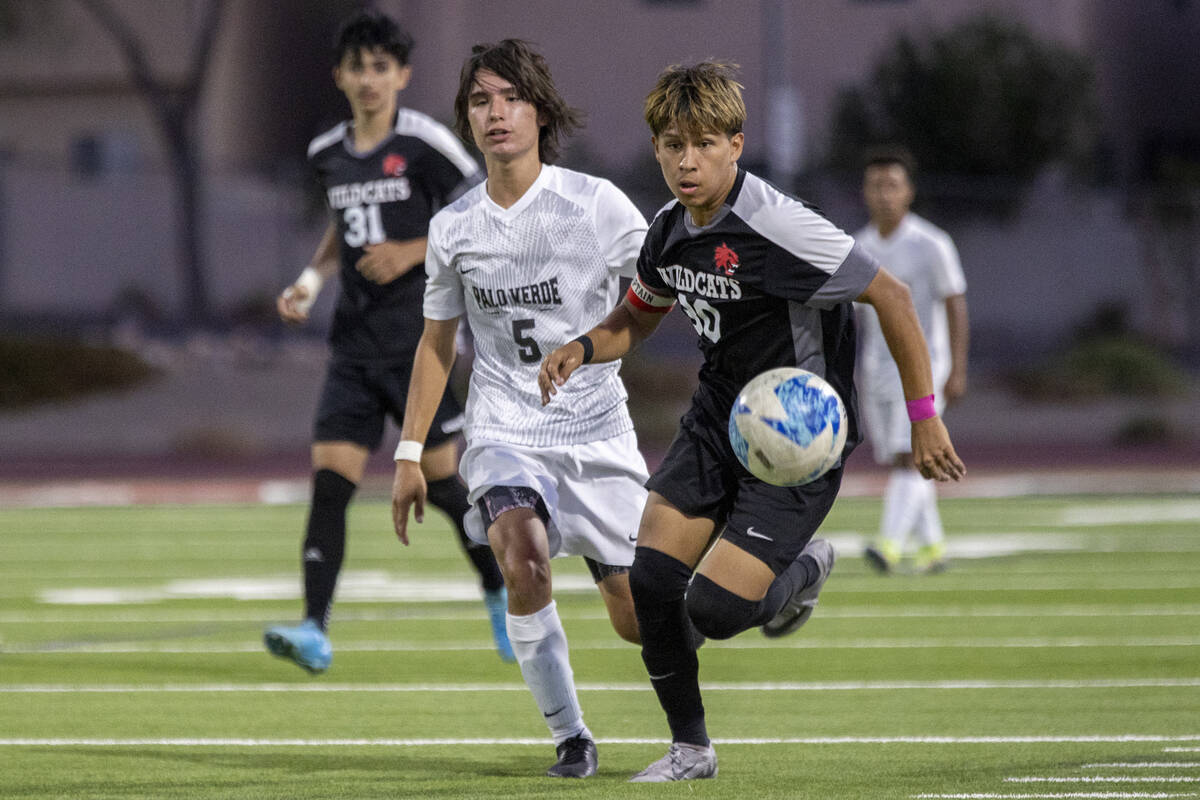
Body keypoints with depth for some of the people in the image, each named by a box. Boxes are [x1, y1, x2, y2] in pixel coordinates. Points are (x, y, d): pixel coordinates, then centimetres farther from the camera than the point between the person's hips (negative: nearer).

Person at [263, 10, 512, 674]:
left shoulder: (424, 144, -8)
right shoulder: (327, 154, 9)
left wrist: (410, 253, -15)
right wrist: (313, 278, 10)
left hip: (419, 344, -5)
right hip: (353, 346, 5)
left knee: (440, 483, 2)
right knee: (329, 481, -9)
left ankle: (500, 592, 27)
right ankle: (315, 631, -15)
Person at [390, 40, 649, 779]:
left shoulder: (597, 204, -7)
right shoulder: (454, 228, 2)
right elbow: (437, 342, 15)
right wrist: (410, 454, 14)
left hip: (599, 433, -1)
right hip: (505, 432, 1)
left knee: (637, 619, -3)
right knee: (522, 558, -29)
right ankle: (570, 737, -13)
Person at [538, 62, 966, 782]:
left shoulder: (777, 226, -23)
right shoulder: (670, 230, 1)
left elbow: (892, 297, -19)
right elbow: (638, 317, 21)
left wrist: (924, 417, -18)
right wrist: (583, 349, -1)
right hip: (718, 418, 7)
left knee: (713, 608, -16)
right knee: (649, 581, -5)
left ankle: (803, 569, 18)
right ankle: (691, 750, 13)